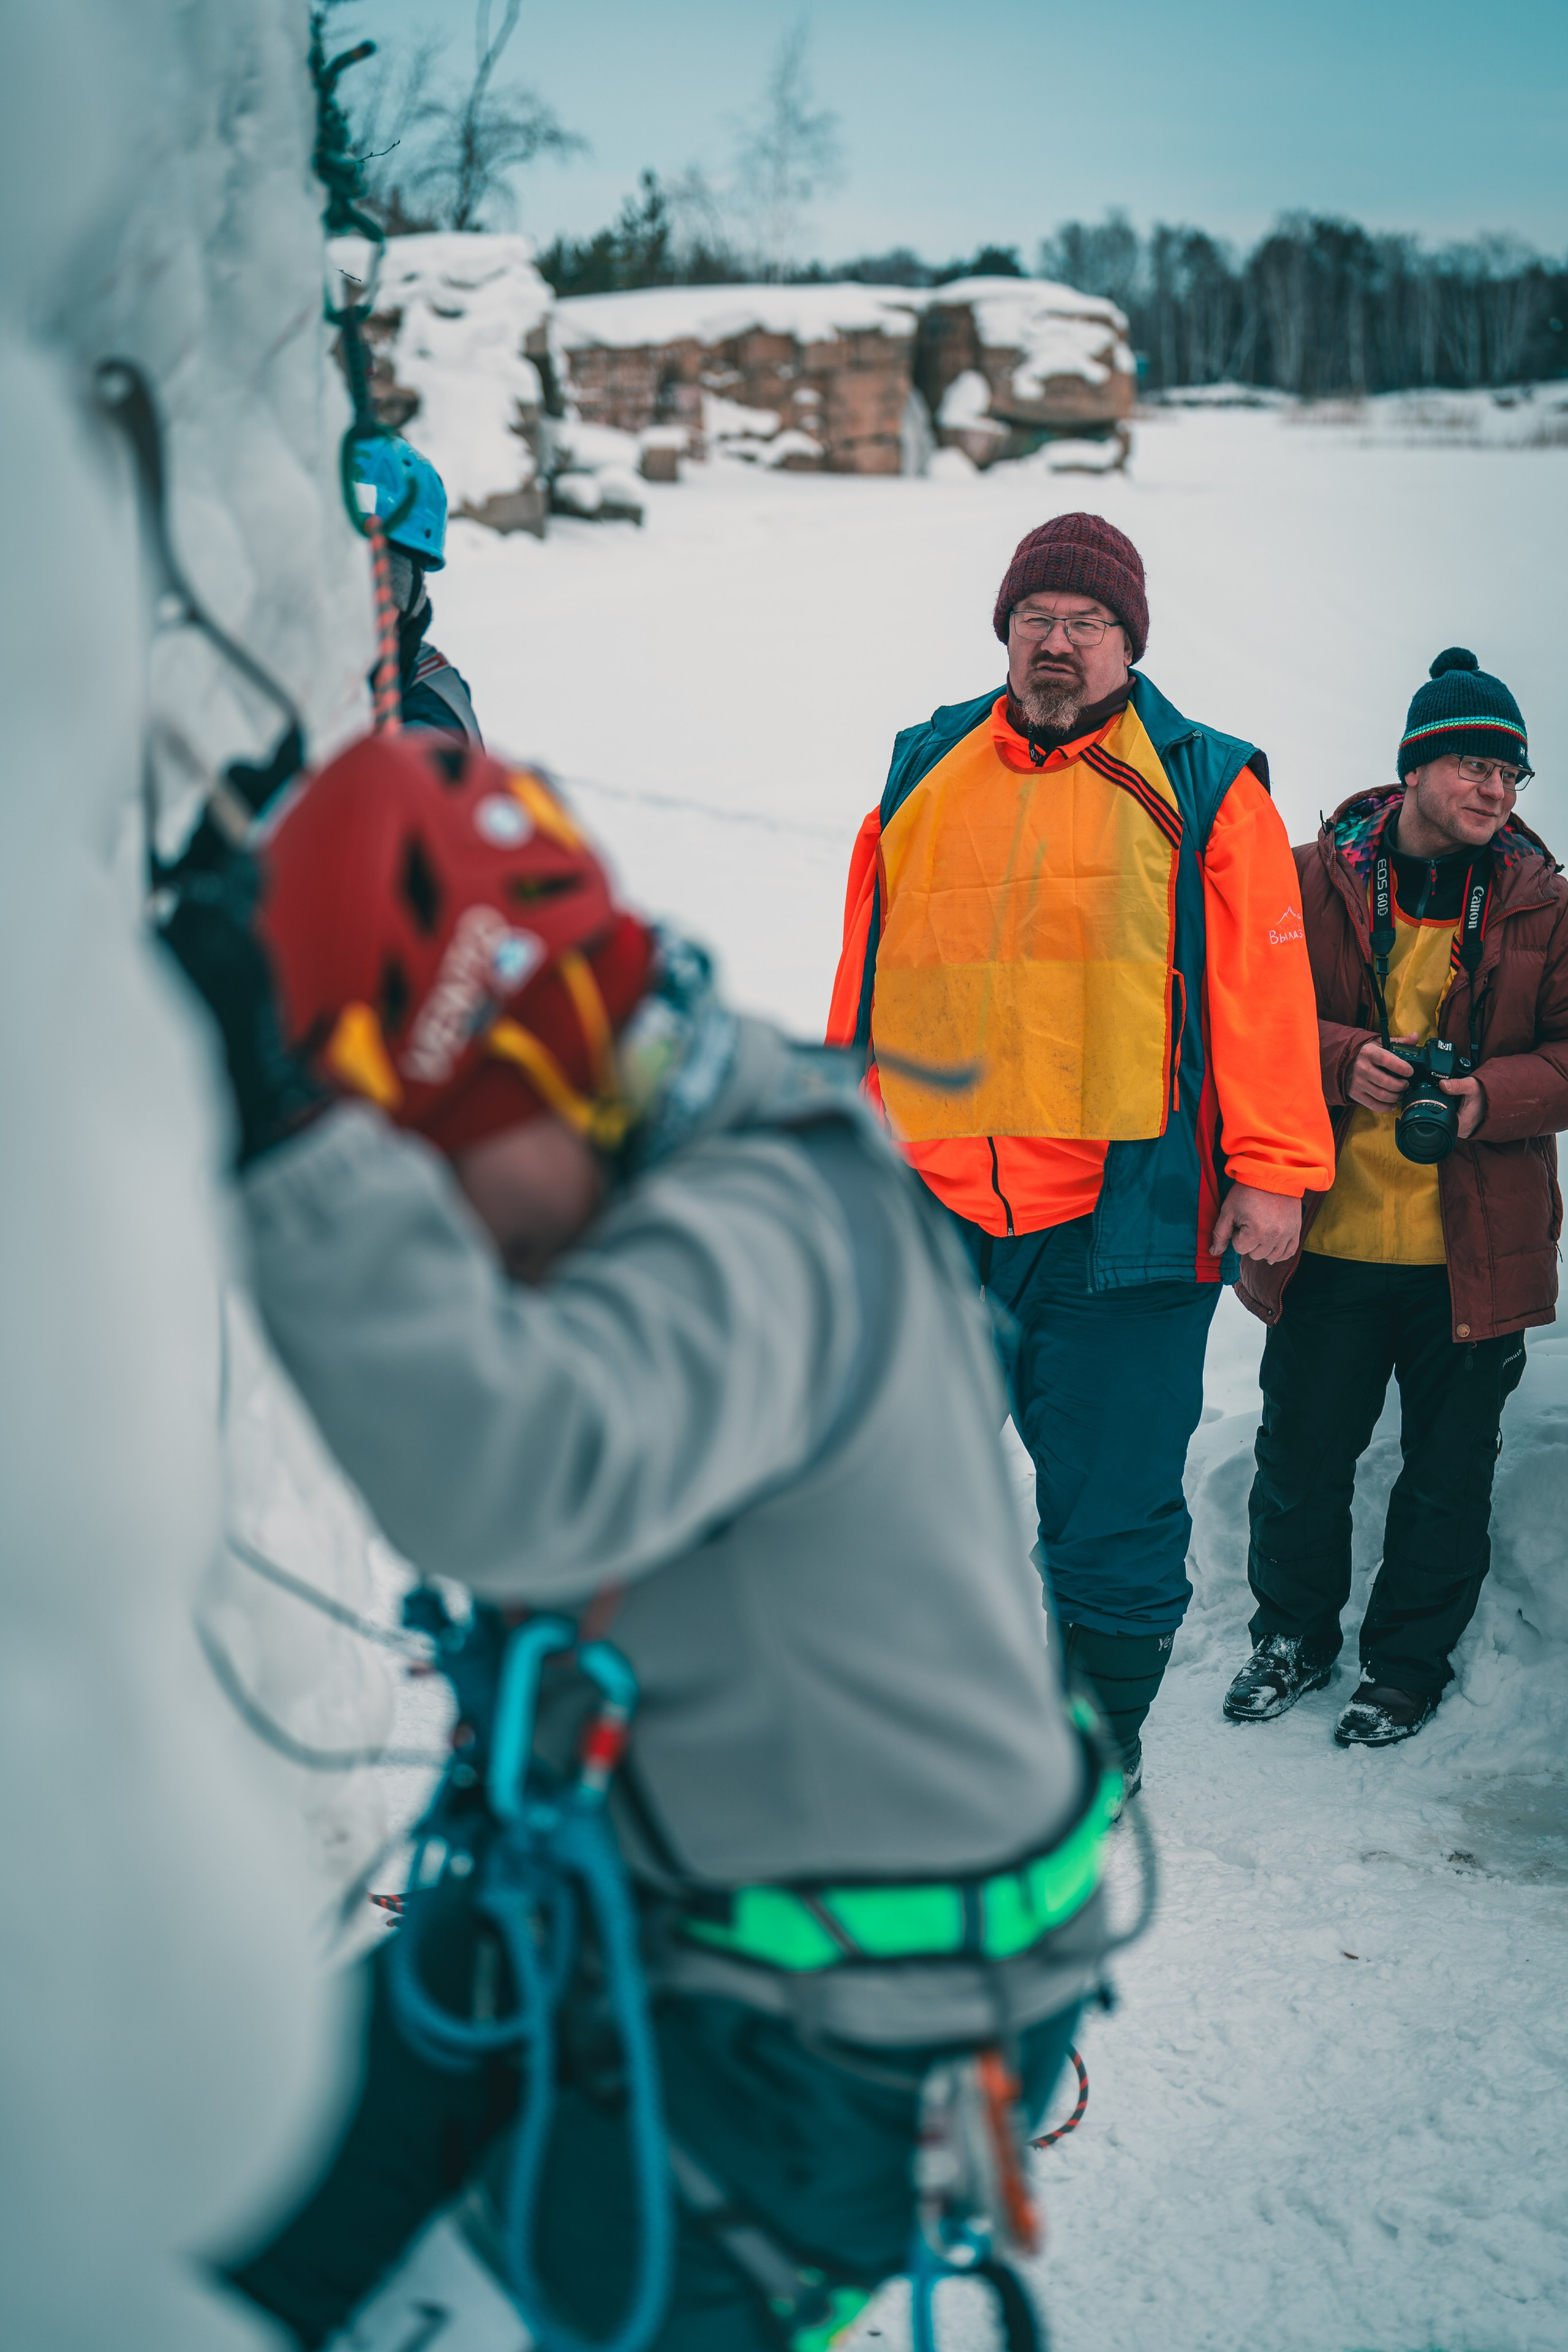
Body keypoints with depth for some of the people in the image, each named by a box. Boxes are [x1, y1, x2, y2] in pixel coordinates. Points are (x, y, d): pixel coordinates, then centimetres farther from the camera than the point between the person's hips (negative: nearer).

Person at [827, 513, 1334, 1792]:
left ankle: (1108, 1730, 23)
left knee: (1113, 1501, 4)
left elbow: (1262, 985, -1)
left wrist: (1268, 1169, -6)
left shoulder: (1206, 790, 2)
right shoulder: (926, 773, 11)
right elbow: (863, 978, 16)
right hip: (930, 1205, 3)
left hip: (1122, 1210, -3)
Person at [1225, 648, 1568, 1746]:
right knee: (1301, 1456, 12)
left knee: (1448, 1477, 11)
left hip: (1475, 1251, 0)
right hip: (1328, 1241, 0)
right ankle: (1296, 1635, 35)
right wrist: (1344, 1061, -17)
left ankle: (1409, 1664, 30)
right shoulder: (1314, 881, -1)